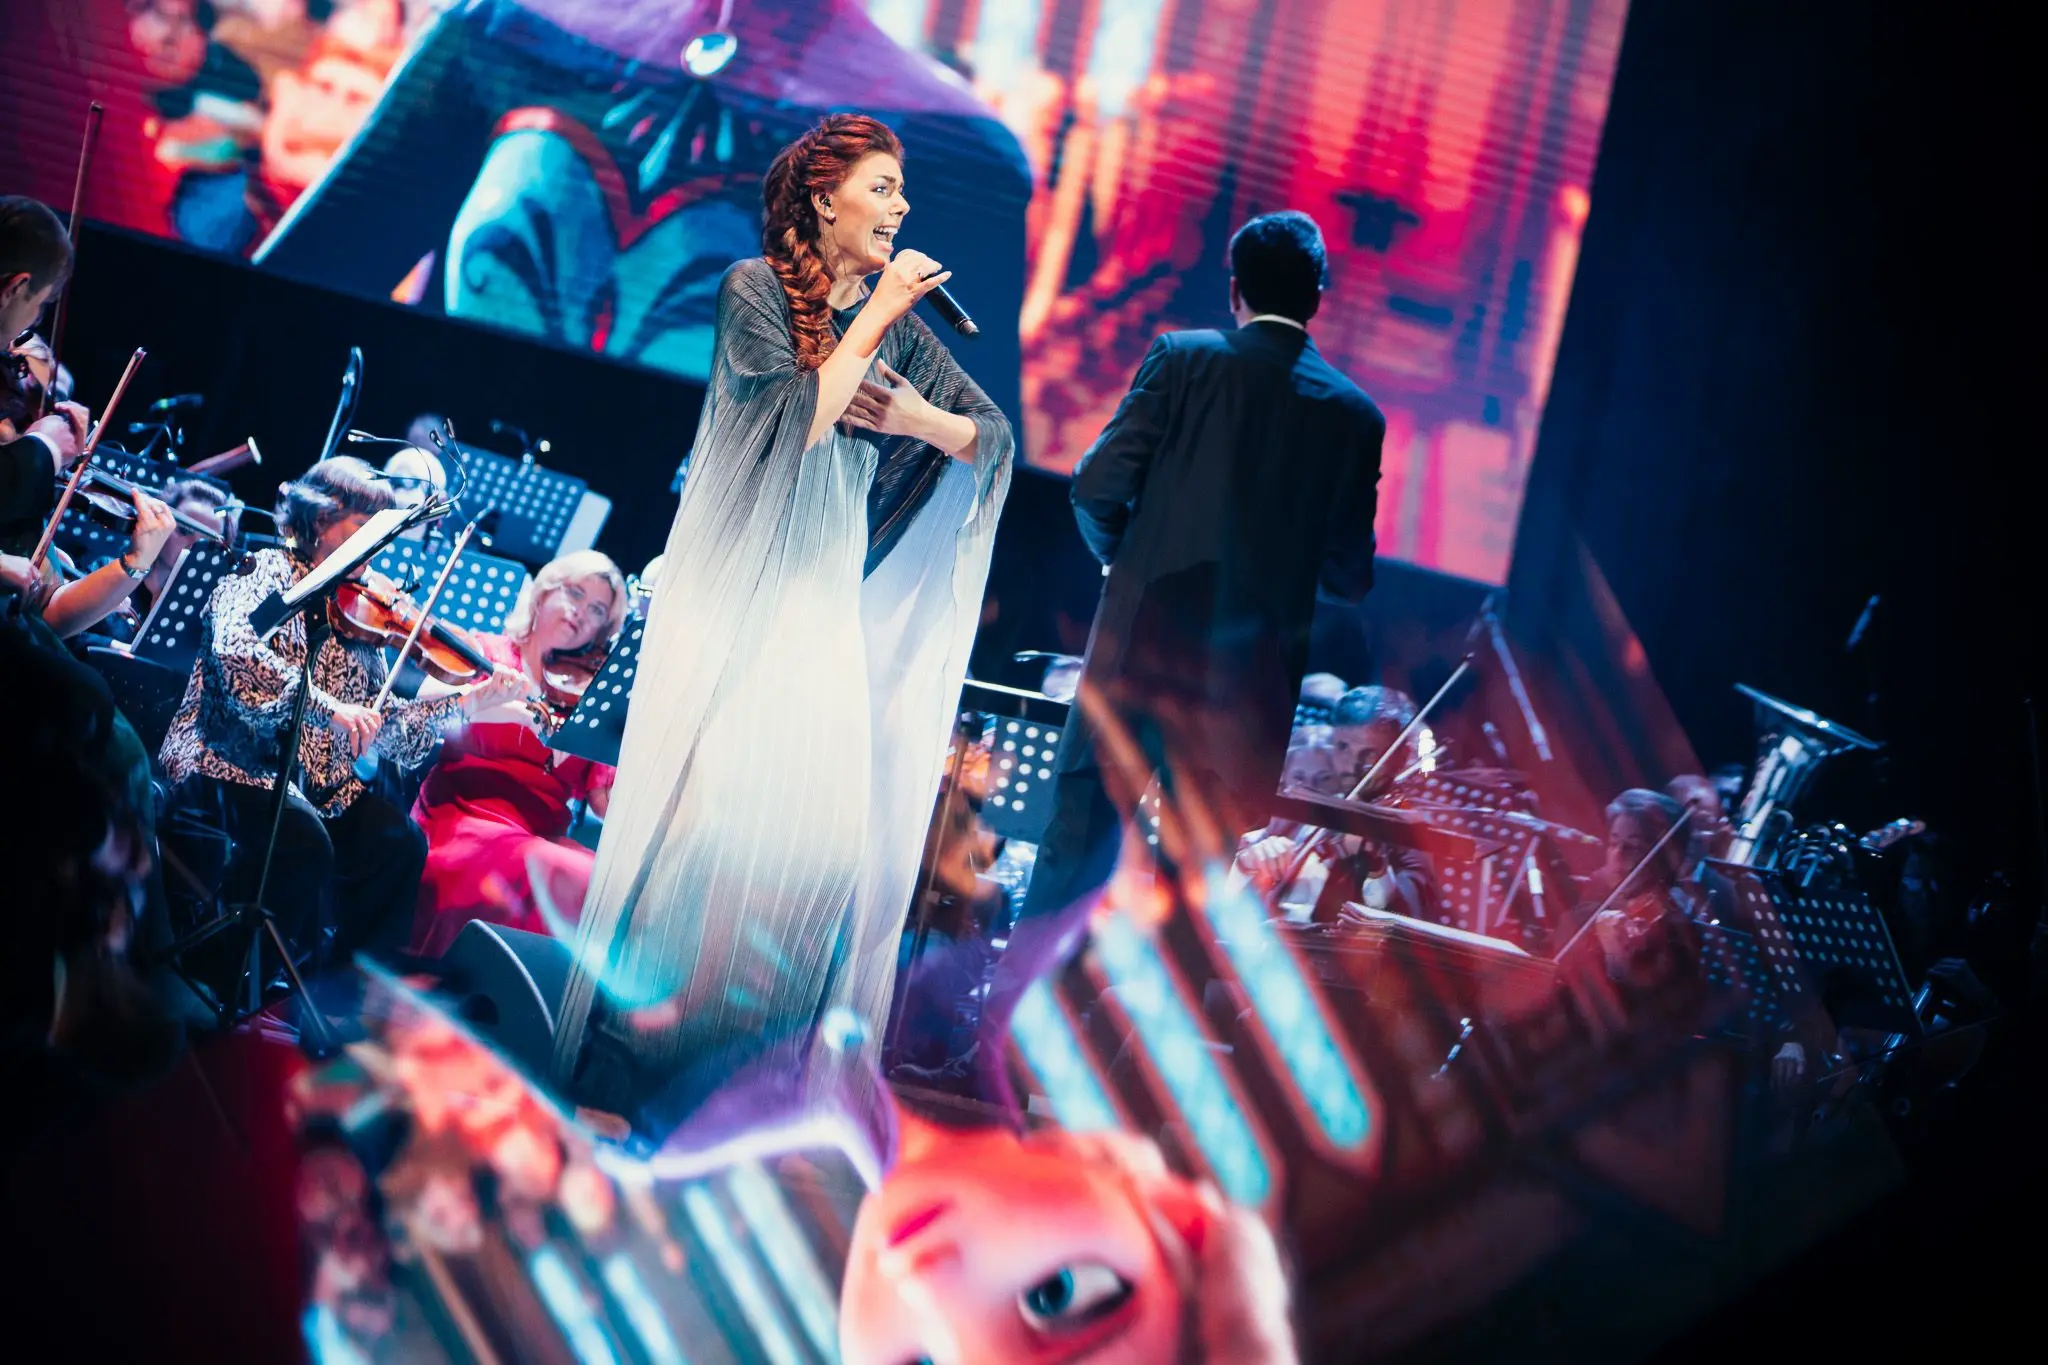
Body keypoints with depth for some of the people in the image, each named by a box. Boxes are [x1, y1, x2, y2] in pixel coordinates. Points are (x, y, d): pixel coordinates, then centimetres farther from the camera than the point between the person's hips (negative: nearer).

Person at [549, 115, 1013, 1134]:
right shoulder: (756, 289, -4)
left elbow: (995, 437, 9)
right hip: (738, 586, -5)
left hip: (830, 598, 5)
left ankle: (761, 1053, 4)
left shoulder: (892, 321, 11)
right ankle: (645, 1014, -2)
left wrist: (908, 415, -9)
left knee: (827, 819, -2)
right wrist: (877, 315, -12)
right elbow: (801, 417, -18)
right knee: (719, 800, -11)